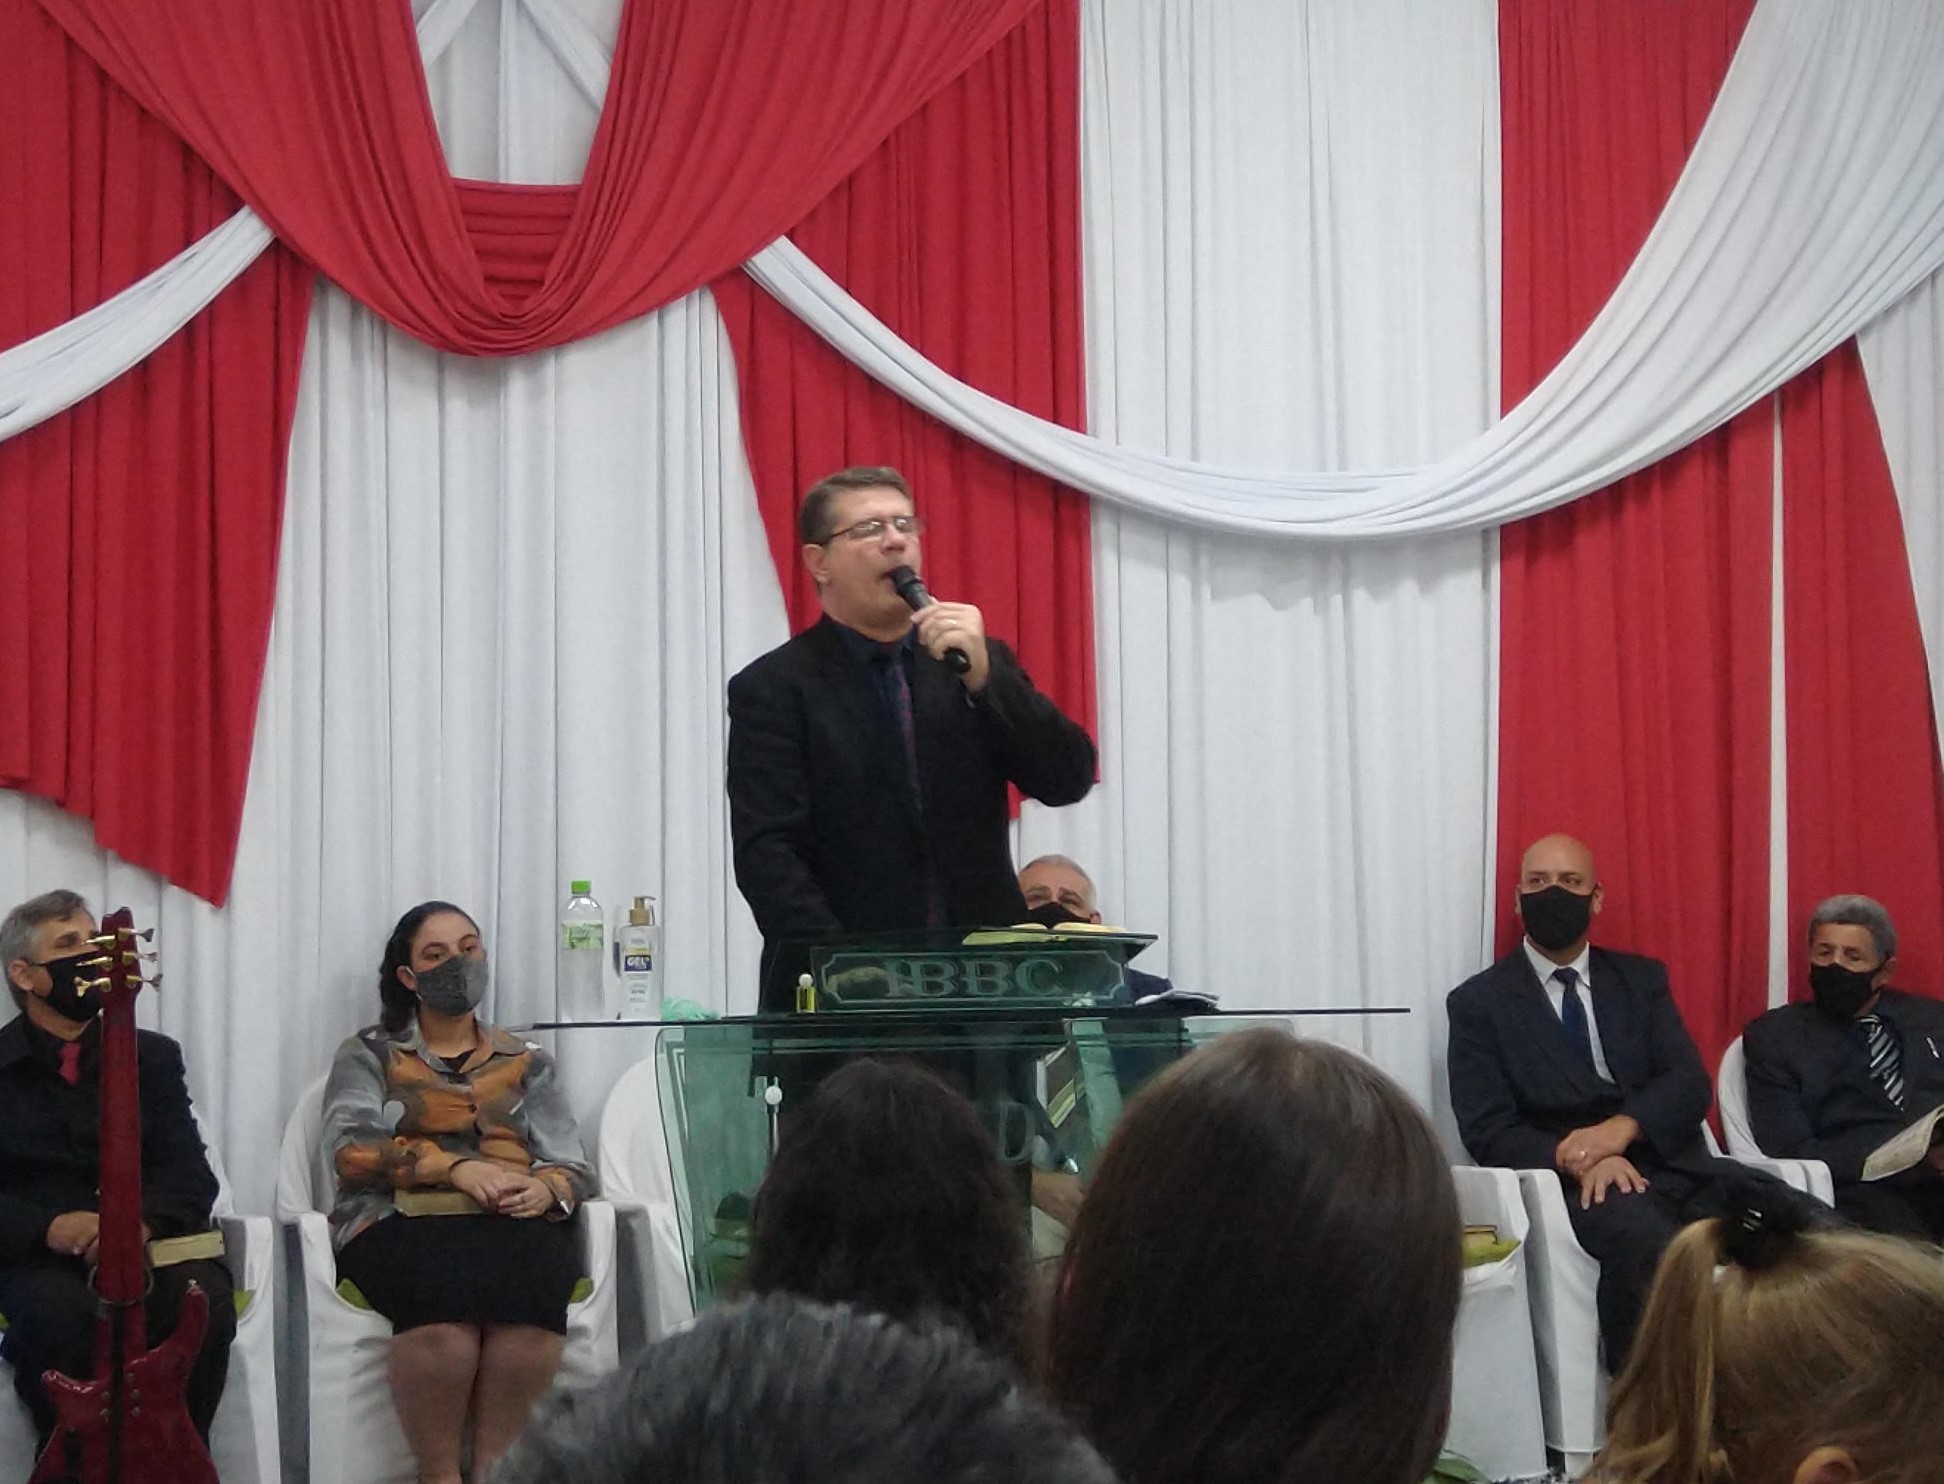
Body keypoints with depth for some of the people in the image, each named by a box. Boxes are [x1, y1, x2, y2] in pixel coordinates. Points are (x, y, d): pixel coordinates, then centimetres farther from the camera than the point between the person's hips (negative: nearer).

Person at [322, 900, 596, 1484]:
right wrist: (456, 1167, -15)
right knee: (445, 1288, -39)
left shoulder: (526, 1062, 24)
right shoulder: (369, 1054, 17)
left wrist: (546, 1191, -10)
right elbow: (350, 1149, -1)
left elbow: (574, 1169, 15)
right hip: (402, 1223, -1)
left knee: (526, 1282, -37)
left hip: (512, 1224, 2)